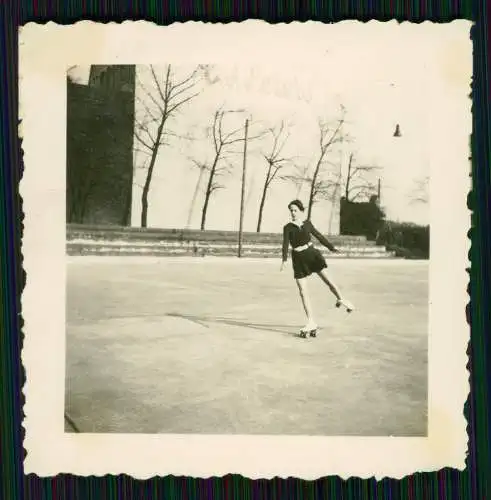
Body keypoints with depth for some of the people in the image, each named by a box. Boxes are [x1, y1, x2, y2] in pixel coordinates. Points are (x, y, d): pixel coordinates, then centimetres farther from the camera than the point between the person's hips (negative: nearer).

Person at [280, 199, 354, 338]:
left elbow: (319, 236, 16)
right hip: (298, 259, -1)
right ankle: (311, 322, 2)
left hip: (312, 254, 1)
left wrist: (332, 248, 19)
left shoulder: (307, 223, 7)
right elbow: (285, 244, -11)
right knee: (303, 292, -4)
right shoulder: (288, 227, 0)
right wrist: (284, 259, -27)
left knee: (327, 280, -5)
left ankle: (341, 300, 27)